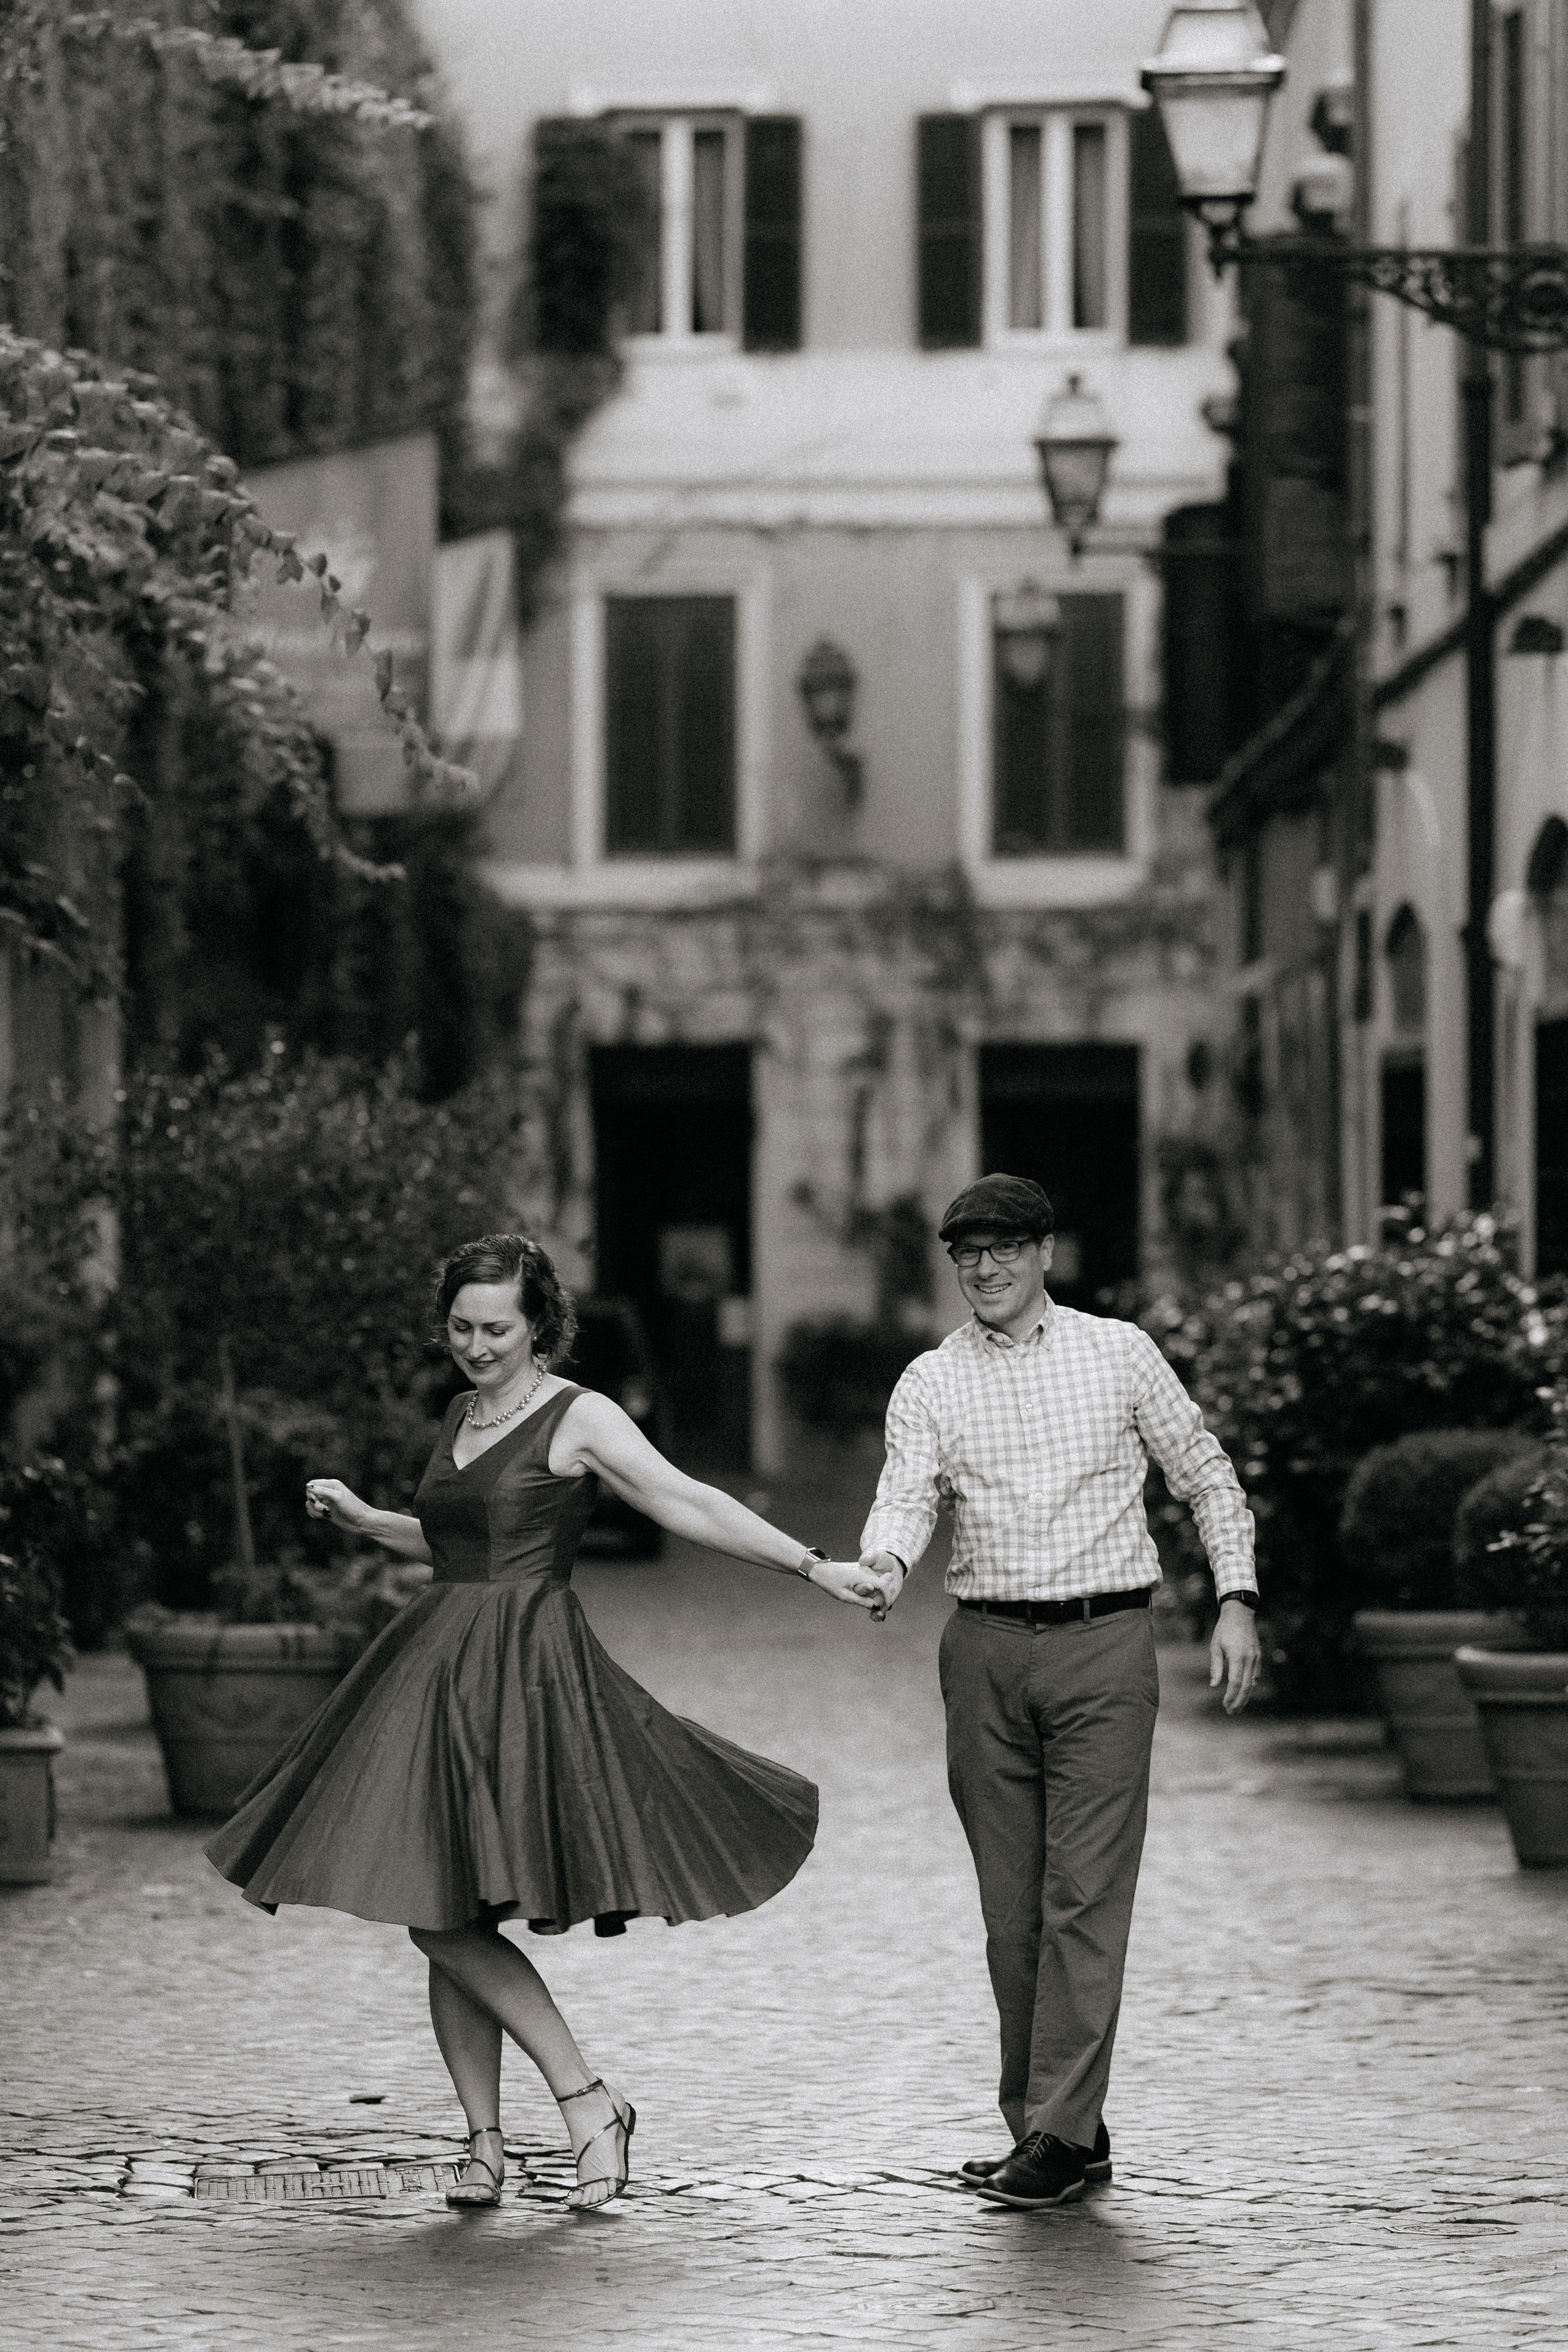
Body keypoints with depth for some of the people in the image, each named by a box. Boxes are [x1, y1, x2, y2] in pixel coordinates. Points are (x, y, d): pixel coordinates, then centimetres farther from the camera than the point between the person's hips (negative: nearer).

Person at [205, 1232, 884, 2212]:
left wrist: (814, 1566, -22)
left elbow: (690, 1505, -14)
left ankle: (591, 2101, -7)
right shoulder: (463, 1416, 16)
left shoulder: (580, 1419, -6)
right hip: (438, 1667, 8)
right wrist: (366, 1521, 22)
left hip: (524, 1675, -8)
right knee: (440, 1917, 4)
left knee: (450, 1920, -15)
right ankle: (486, 2143, 10)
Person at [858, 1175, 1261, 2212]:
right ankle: (1040, 2122, 13)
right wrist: (881, 1566, -28)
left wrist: (1237, 1599, 1)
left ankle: (1062, 2134, -10)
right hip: (987, 1649, 3)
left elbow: (1207, 1477, 11)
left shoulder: (1120, 1354, 4)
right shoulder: (931, 1382, 7)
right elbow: (907, 1495, -6)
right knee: (1012, 1903, 5)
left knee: (1085, 1896, -8)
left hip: (1104, 1642, -3)